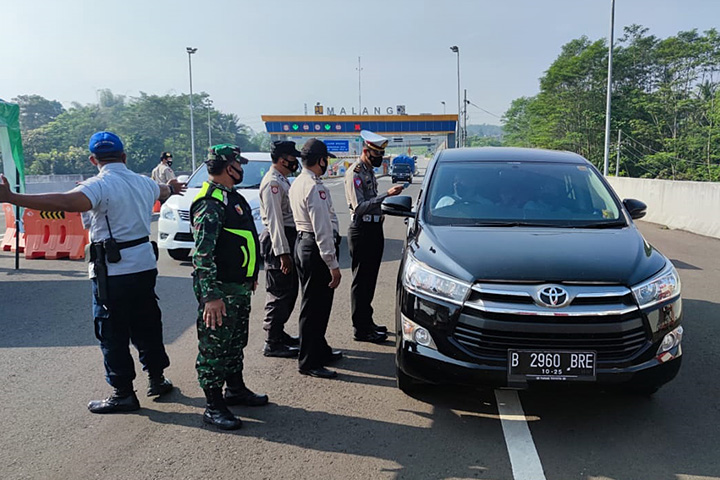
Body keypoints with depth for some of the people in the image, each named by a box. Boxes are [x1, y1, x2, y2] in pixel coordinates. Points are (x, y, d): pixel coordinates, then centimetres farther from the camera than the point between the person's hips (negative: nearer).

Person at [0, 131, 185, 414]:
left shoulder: (100, 185, -13)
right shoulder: (144, 183, 10)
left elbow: (66, 202, -32)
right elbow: (163, 190, 35)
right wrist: (172, 188, 59)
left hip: (113, 271, -7)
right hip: (145, 266, 7)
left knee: (112, 333, 5)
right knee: (146, 326, 19)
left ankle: (123, 393, 13)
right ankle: (157, 379, 30)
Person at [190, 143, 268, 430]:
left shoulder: (233, 197, 13)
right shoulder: (209, 204, -19)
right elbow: (203, 256, -25)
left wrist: (251, 275, 26)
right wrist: (211, 296, -28)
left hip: (240, 287, 10)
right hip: (220, 289, -10)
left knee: (236, 343, 21)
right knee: (214, 347, 2)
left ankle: (236, 389, 37)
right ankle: (214, 407, 12)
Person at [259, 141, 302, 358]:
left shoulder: (282, 180, 17)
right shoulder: (273, 182, -16)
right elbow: (274, 220, -21)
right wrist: (282, 252, -24)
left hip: (288, 238, 11)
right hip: (278, 241, -11)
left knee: (289, 290, 17)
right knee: (279, 293, -5)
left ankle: (279, 333, 29)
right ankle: (272, 343, 3)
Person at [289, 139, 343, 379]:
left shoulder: (297, 183, 11)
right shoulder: (315, 188, -20)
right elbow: (322, 229, -23)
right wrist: (333, 264, -21)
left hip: (302, 243, 10)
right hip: (316, 249, -10)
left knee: (315, 302, 20)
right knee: (315, 305, -2)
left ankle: (320, 350, 34)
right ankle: (309, 362, 7)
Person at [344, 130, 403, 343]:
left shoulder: (369, 171, 16)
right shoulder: (354, 172, -14)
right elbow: (359, 207, -23)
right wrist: (386, 195, -26)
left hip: (374, 229, 9)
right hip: (362, 231, -9)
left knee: (370, 279, 16)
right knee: (361, 280, -3)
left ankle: (367, 321, 27)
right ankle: (361, 329, 5)